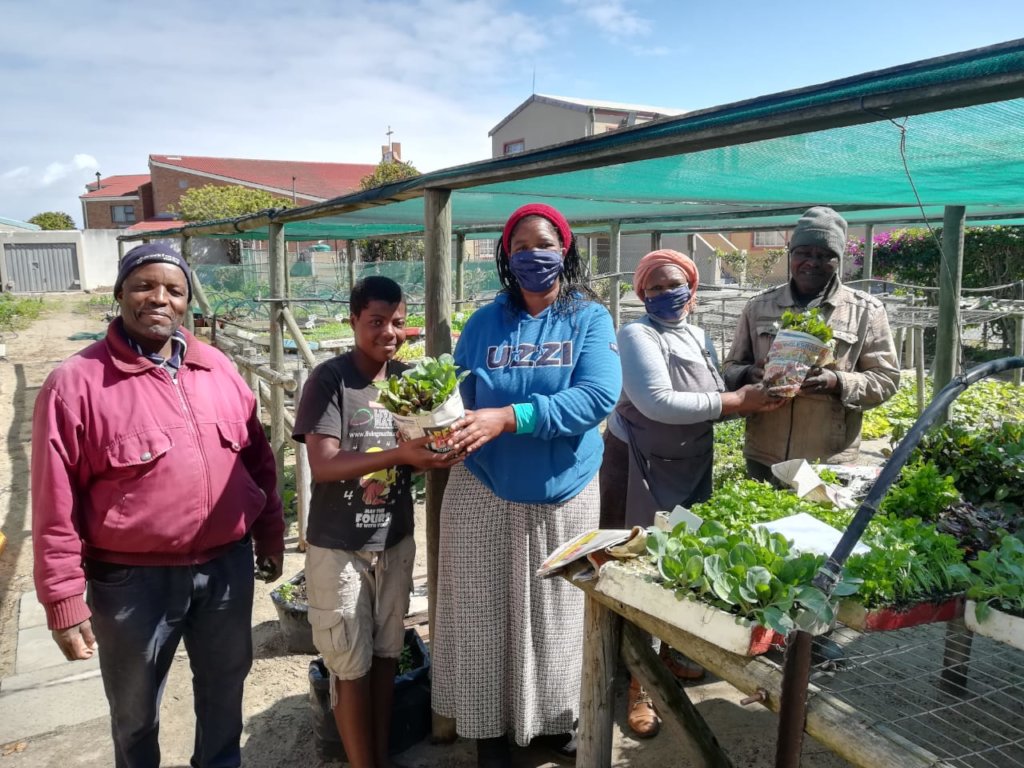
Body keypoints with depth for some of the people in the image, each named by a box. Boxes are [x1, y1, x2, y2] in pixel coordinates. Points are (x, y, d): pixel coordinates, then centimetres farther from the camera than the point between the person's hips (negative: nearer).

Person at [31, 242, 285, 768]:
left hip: (227, 564, 4)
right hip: (133, 578, -4)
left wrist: (270, 535, 9)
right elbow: (56, 506, -11)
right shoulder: (75, 383, -12)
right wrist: (64, 600, -11)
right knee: (135, 710, 18)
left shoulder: (217, 369, 2)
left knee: (225, 685, 23)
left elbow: (258, 460, 8)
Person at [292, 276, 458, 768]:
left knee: (386, 655, 17)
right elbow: (323, 466, -21)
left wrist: (437, 453, -15)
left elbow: (417, 455, 8)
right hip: (339, 547, -4)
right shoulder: (330, 379, -14)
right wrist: (398, 454, -32)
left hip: (395, 541, 5)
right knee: (351, 665, 8)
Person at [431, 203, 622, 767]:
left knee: (556, 614, 16)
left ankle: (554, 717, 40)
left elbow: (598, 395, -19)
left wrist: (510, 418, -29)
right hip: (485, 493, 1)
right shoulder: (484, 324, 1)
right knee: (485, 615, 10)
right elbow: (459, 402, 0)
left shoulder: (589, 318, -4)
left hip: (564, 494, 0)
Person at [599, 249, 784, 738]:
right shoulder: (636, 335, -14)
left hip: (690, 471, 7)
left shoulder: (700, 339, 8)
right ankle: (635, 682, 10)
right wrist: (736, 400, -23)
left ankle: (664, 654, 36)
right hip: (639, 470, -7)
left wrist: (752, 401, -11)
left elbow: (716, 403, 9)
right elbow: (657, 403, -27)